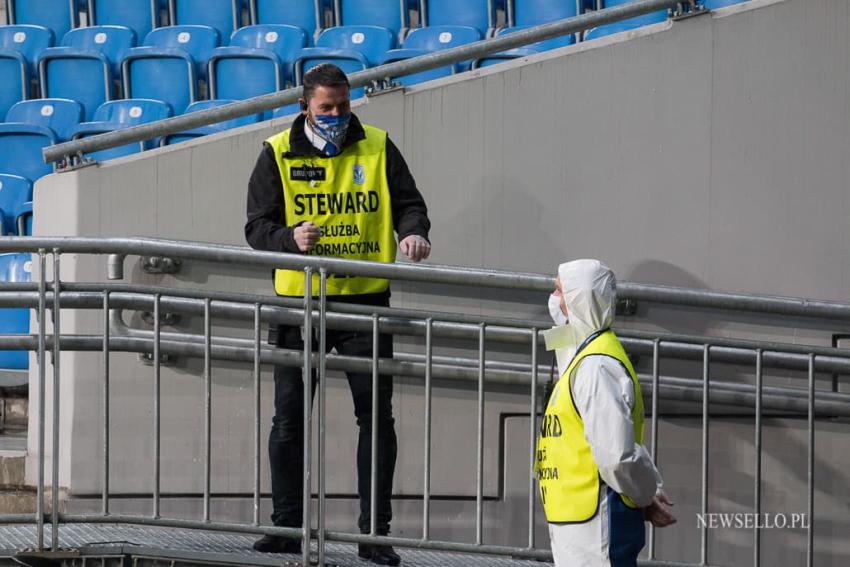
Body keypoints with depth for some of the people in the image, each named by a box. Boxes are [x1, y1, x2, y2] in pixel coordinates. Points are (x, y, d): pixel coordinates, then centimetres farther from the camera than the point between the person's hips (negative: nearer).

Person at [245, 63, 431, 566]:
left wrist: (413, 232, -15)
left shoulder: (377, 148, 5)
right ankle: (287, 525, 13)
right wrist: (291, 238, -21)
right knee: (291, 416, 4)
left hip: (366, 298, 0)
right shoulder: (278, 155, 3)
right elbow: (257, 227, 0)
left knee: (377, 415, -1)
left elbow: (408, 203, 7)